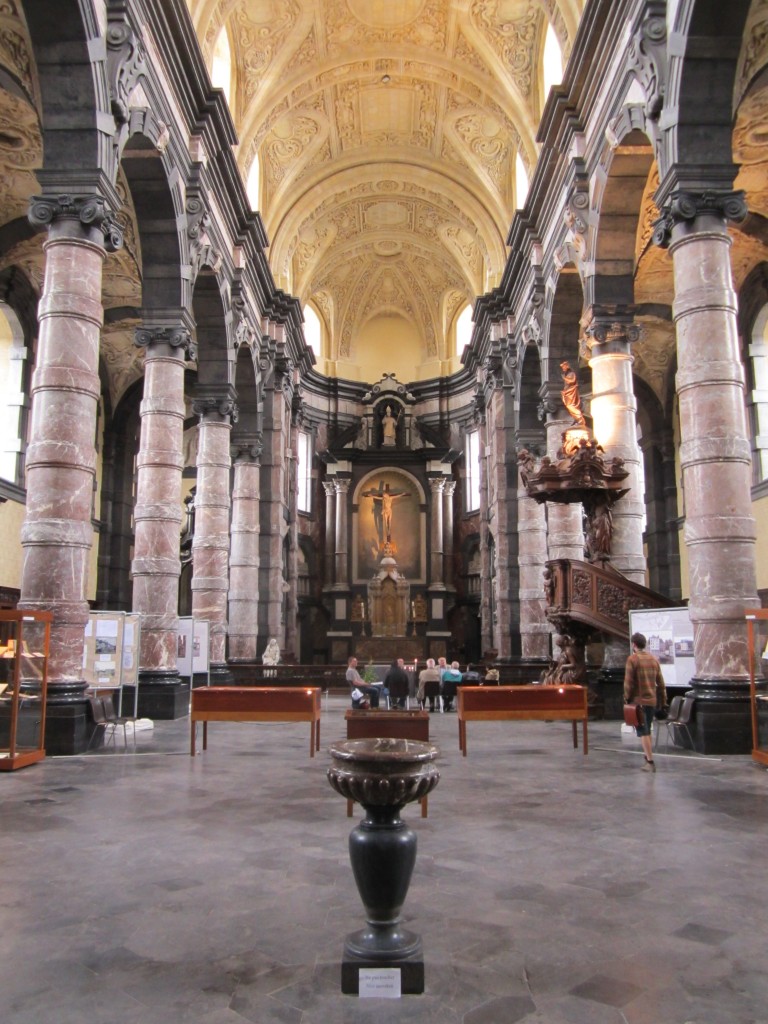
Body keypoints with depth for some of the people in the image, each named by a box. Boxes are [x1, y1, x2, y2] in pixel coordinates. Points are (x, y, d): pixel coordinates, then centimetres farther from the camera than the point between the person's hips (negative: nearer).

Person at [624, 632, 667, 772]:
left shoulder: (632, 659, -9)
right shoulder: (653, 659, 8)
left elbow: (628, 682, -13)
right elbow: (660, 682, 10)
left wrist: (627, 699, -4)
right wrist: (663, 700, 16)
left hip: (638, 700, -6)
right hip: (652, 700, 6)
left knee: (643, 731, -3)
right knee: (647, 730, 19)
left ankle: (650, 762, -7)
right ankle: (648, 757, 25)